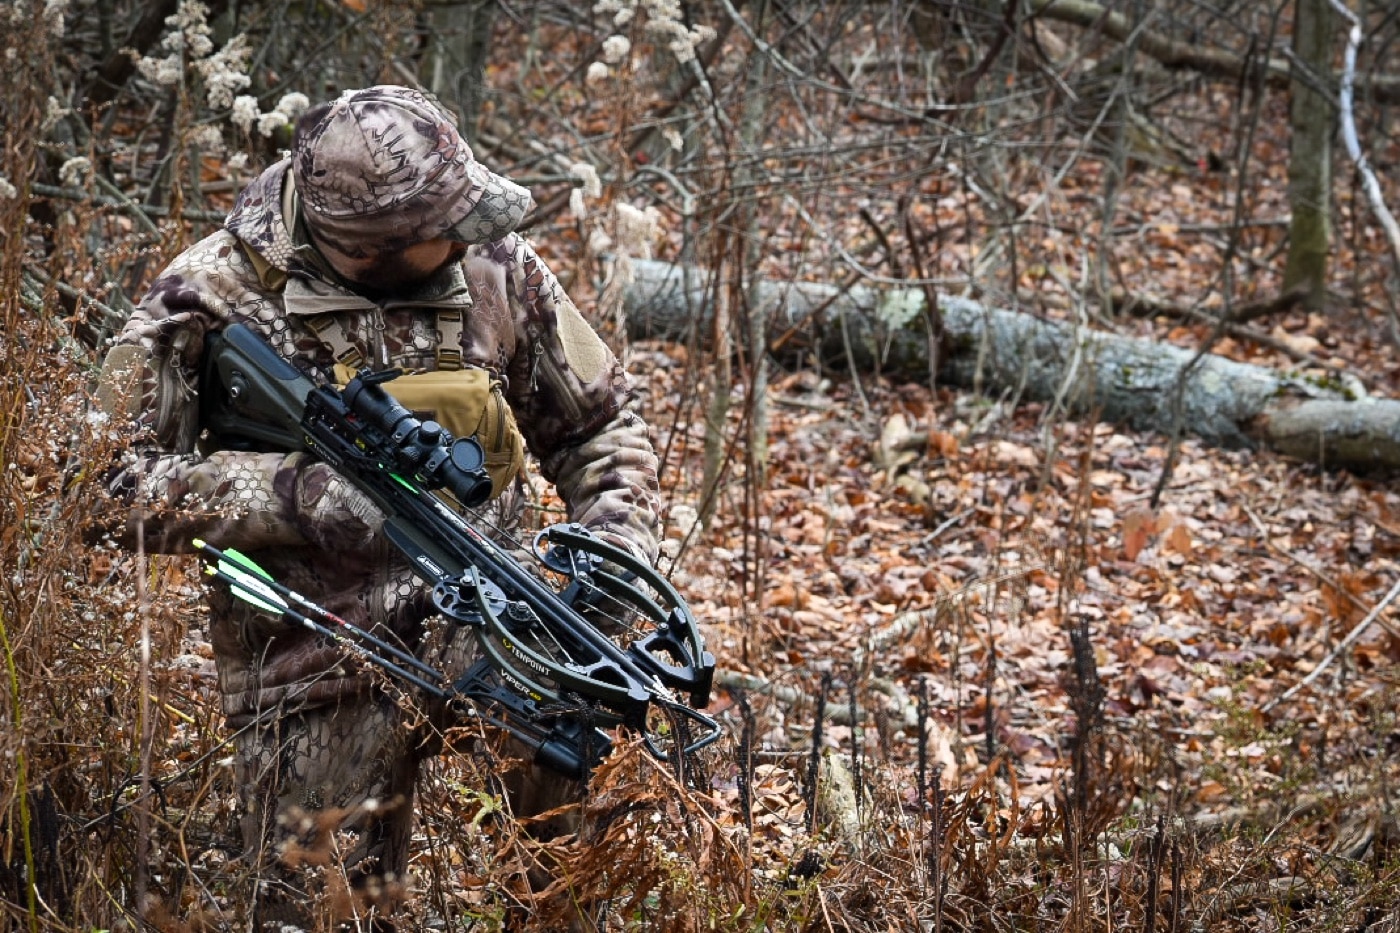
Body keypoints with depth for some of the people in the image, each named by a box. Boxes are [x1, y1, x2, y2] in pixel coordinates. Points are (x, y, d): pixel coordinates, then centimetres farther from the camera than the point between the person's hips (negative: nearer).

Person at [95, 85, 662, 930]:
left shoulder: (494, 265, 1)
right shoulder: (217, 297, -10)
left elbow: (600, 424, 13)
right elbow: (122, 480, -12)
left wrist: (620, 551, -4)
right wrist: (295, 494, -23)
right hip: (320, 676, -2)